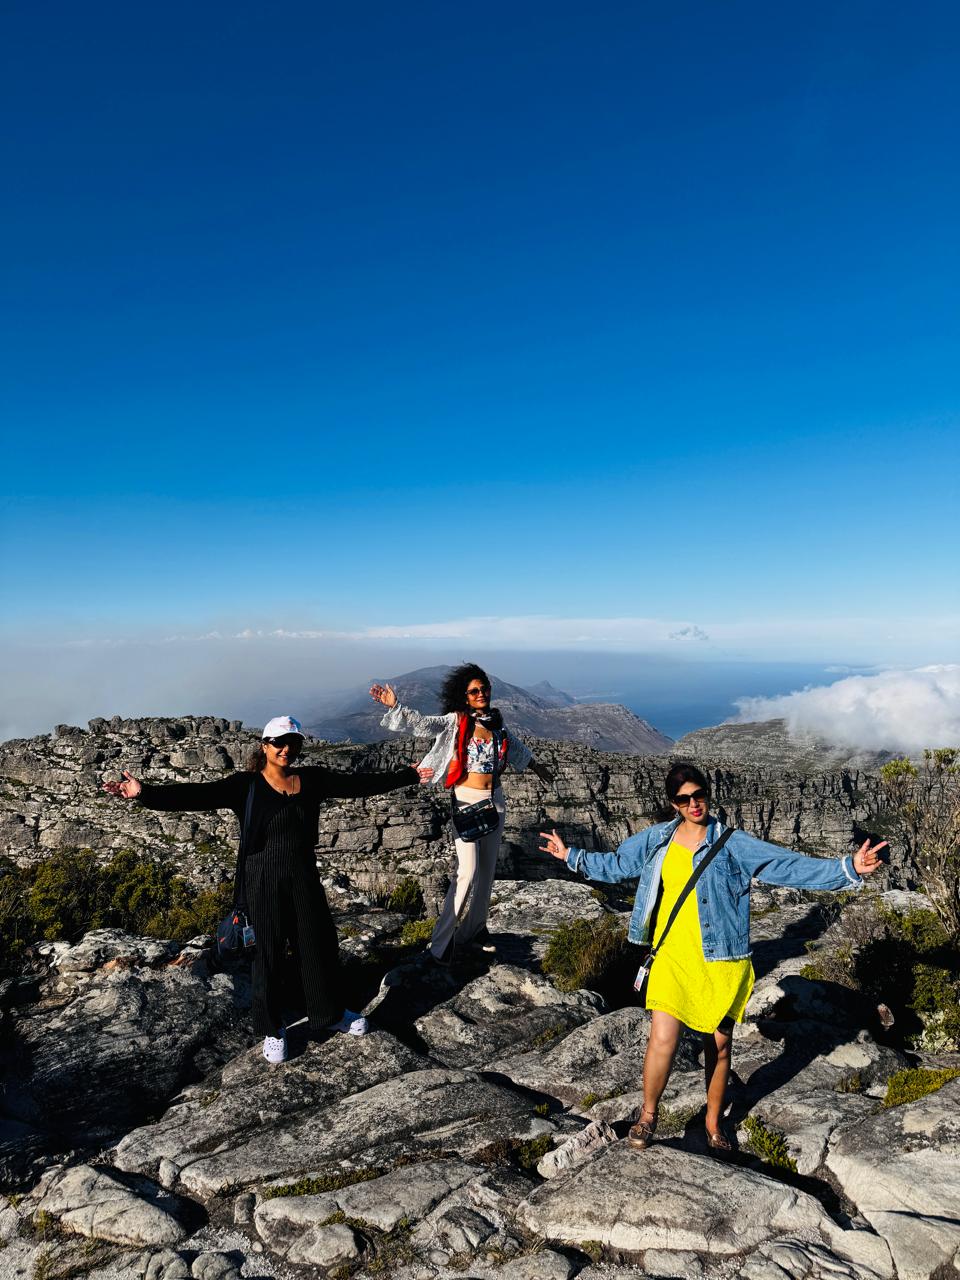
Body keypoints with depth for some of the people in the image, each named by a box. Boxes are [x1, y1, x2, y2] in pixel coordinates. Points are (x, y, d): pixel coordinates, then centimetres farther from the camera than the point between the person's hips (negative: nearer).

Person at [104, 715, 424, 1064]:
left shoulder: (313, 780, 0)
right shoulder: (245, 785, -10)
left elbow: (359, 783, 3)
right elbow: (197, 795, -21)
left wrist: (409, 776, 5)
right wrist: (146, 793, -34)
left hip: (304, 876, 4)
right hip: (265, 880, -3)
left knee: (320, 944, 14)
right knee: (269, 952, 9)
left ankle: (330, 1014, 37)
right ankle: (272, 1029, 30)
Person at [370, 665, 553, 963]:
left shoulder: (496, 723, 6)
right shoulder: (456, 722, -8)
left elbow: (515, 747, 25)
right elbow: (423, 724, -23)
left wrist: (535, 766, 39)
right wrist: (395, 706, -37)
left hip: (495, 802, 6)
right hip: (467, 802, -5)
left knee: (487, 870, 12)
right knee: (468, 871, -13)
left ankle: (475, 928, 29)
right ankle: (442, 940, -2)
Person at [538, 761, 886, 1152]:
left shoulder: (732, 843, -5)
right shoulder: (656, 839, 4)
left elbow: (792, 865, -12)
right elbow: (614, 865, 19)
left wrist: (847, 869, -22)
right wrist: (572, 856, 23)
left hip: (721, 959, -1)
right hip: (672, 956, 1)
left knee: (718, 1045, 11)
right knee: (662, 1039, -10)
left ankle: (713, 1124, 36)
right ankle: (647, 1115, 17)